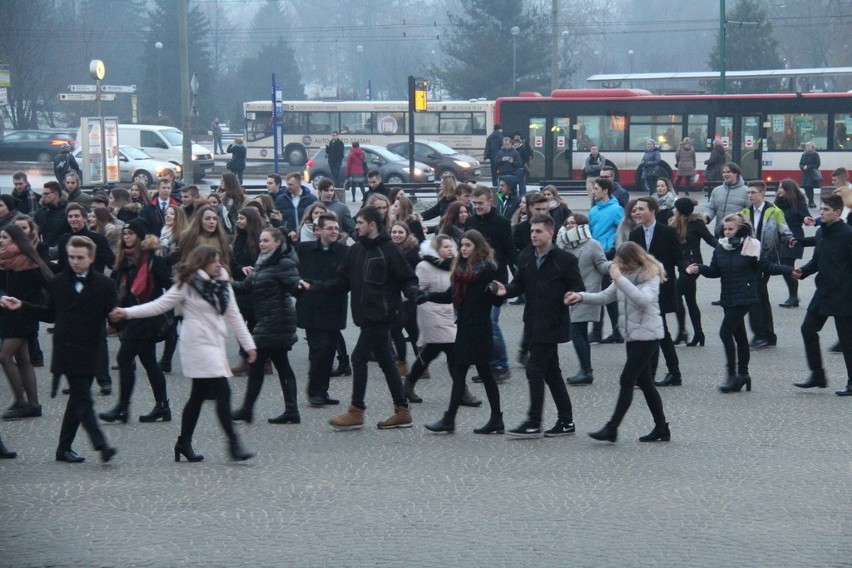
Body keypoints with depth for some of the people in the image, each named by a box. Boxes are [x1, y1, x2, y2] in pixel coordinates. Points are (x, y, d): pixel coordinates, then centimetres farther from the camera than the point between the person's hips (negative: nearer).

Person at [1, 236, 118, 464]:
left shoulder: (103, 284, 0)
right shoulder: (58, 283, 7)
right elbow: (50, 314, 16)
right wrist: (21, 307, 10)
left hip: (90, 352, 0)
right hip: (67, 350, 0)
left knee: (78, 398, 7)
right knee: (82, 398, -10)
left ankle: (64, 448, 17)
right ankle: (100, 444, -17)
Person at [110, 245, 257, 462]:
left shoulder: (223, 285, 12)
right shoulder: (187, 285, -7)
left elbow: (233, 316, 17)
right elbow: (160, 305, -8)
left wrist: (248, 344, 15)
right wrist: (127, 312, -16)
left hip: (215, 346, 7)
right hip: (198, 345, -7)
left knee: (199, 395, 12)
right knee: (222, 392, -14)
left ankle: (184, 444, 21)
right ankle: (233, 442, -12)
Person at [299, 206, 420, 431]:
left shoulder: (389, 250, -9)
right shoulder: (355, 251, 12)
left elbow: (407, 278, -6)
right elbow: (341, 282, 13)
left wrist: (412, 292, -26)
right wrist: (314, 287, 5)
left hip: (381, 315, -7)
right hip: (366, 316, 7)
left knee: (359, 357, -9)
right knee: (385, 361, 10)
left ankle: (356, 412, -3)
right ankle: (402, 411, 16)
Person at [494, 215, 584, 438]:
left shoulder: (565, 260, -7)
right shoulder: (525, 257, 10)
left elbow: (578, 287, -4)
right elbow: (520, 283, 12)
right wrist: (506, 290, -9)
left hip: (551, 324, -7)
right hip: (534, 324, 7)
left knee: (535, 369, -10)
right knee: (551, 372, 12)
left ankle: (533, 423, -6)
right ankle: (565, 421, 20)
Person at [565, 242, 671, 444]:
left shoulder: (651, 277, -13)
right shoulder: (625, 276, 11)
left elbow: (643, 299, -31)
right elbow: (605, 296, 9)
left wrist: (619, 278, -30)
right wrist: (581, 296, -7)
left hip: (647, 336, -9)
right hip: (633, 336, 9)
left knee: (626, 381, -10)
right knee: (645, 383, 11)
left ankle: (612, 428, -10)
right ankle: (661, 429, 17)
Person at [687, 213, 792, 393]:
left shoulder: (750, 247, -9)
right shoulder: (721, 248, 7)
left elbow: (766, 267, -5)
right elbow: (715, 271, 10)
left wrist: (788, 270, -15)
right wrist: (699, 269, -7)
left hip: (743, 297, -7)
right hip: (728, 298, 7)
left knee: (725, 332, -14)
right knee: (739, 335, 14)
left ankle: (733, 375, -10)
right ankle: (742, 374, 22)